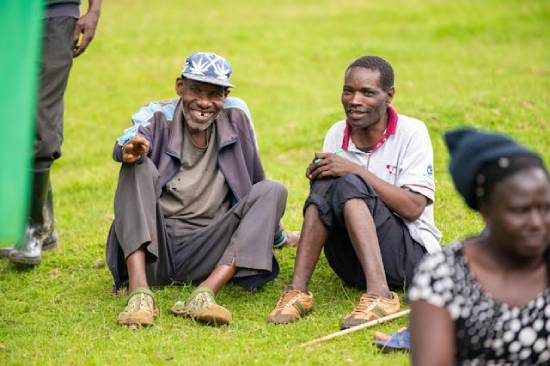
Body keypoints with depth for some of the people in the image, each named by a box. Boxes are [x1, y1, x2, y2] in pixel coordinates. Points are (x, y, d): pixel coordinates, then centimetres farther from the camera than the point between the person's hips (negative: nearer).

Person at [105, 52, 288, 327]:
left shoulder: (236, 117, 6)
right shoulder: (160, 117, -1)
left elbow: (256, 179, 19)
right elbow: (125, 145, -24)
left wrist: (275, 234, 28)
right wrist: (129, 149, -49)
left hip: (205, 254, 2)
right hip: (151, 251, -2)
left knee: (272, 191, -14)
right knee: (138, 168, -23)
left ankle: (205, 293, -34)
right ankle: (139, 291, -40)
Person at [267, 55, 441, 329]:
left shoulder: (411, 132, -6)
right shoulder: (336, 134, 8)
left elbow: (413, 208, -16)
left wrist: (355, 170, -20)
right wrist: (320, 179, -15)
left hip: (412, 257, -4)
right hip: (354, 265, 4)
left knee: (349, 184, -27)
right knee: (325, 184, -20)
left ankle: (379, 295, -44)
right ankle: (298, 291, -28)